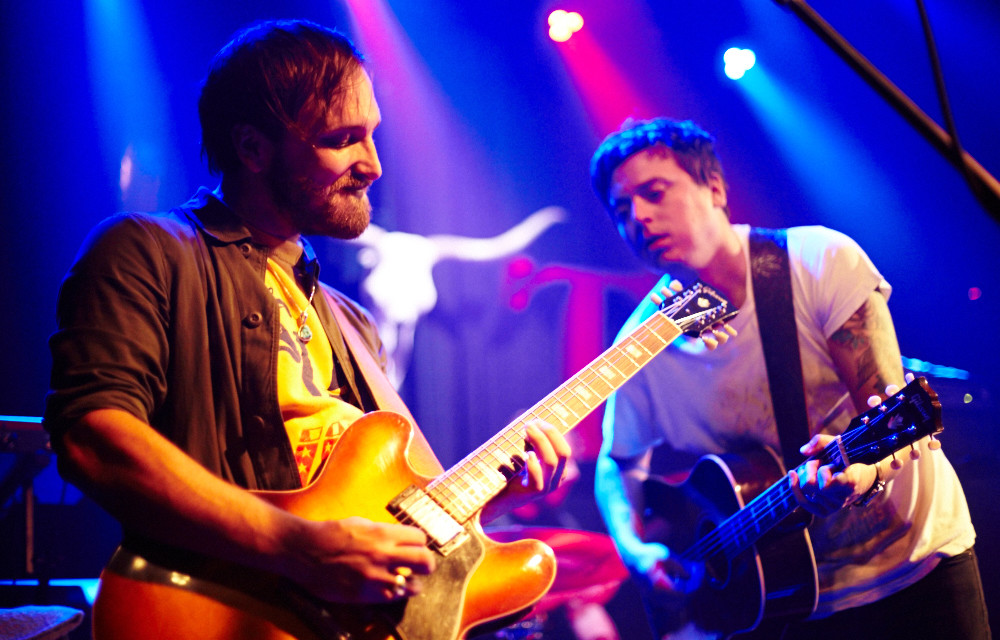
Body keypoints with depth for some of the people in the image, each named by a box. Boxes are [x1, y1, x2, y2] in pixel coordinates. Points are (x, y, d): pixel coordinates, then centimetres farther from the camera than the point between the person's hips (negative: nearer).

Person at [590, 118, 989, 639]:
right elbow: (617, 463, 6)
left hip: (916, 559, -1)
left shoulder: (820, 260, -14)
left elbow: (891, 405, -20)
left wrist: (865, 467, -42)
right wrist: (635, 550, -13)